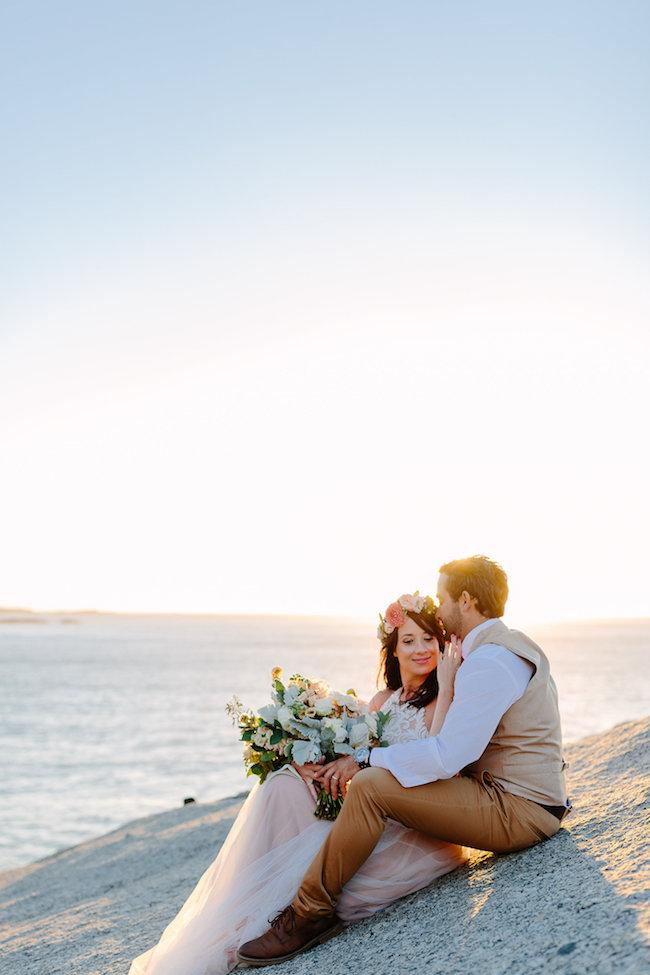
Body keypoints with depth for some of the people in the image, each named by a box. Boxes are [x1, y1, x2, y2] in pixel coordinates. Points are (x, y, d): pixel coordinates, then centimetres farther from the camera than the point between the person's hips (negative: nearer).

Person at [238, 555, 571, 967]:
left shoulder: (489, 662, -20)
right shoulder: (512, 645, 14)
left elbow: (448, 756, -26)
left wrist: (363, 759, -16)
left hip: (517, 811, -11)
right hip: (533, 797, 11)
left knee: (370, 785, -21)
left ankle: (310, 913, -10)